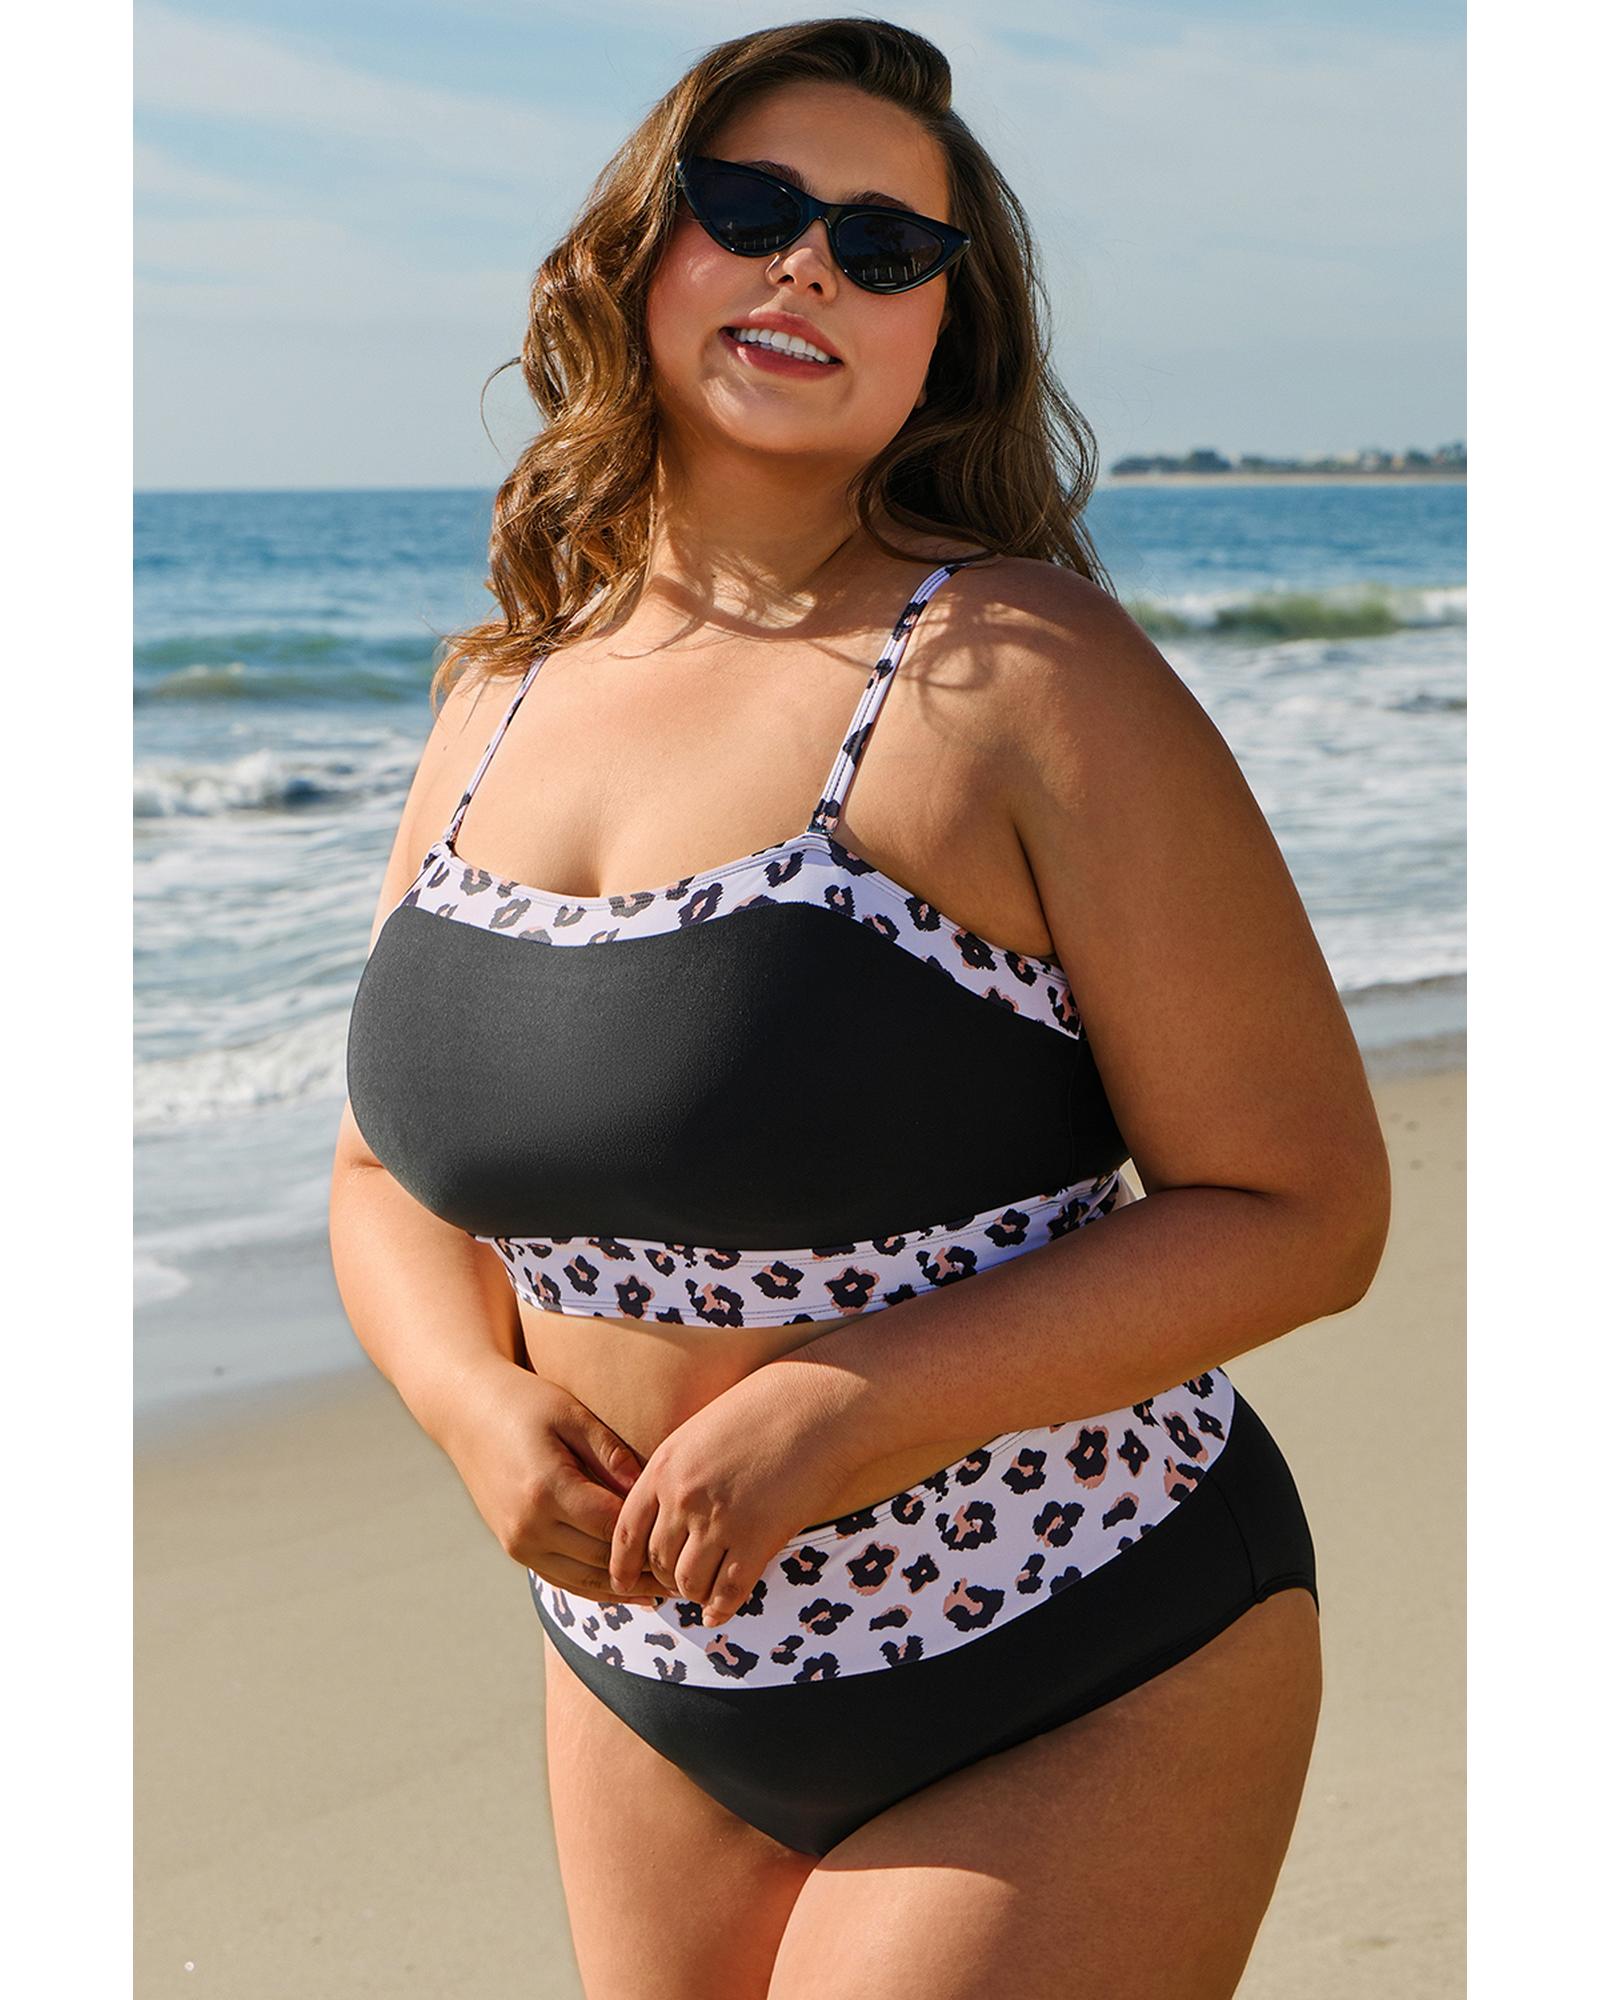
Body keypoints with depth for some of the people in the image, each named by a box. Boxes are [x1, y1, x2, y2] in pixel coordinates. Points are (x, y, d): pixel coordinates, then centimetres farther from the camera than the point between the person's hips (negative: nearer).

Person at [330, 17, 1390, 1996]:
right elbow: (391, 1171, 12)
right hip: (648, 1678, 6)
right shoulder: (502, 701, 3)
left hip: (1072, 1700, -5)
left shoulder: (1029, 678, -15)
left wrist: (845, 1410, -23)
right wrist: (481, 1403, -9)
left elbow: (1302, 1207, -15)